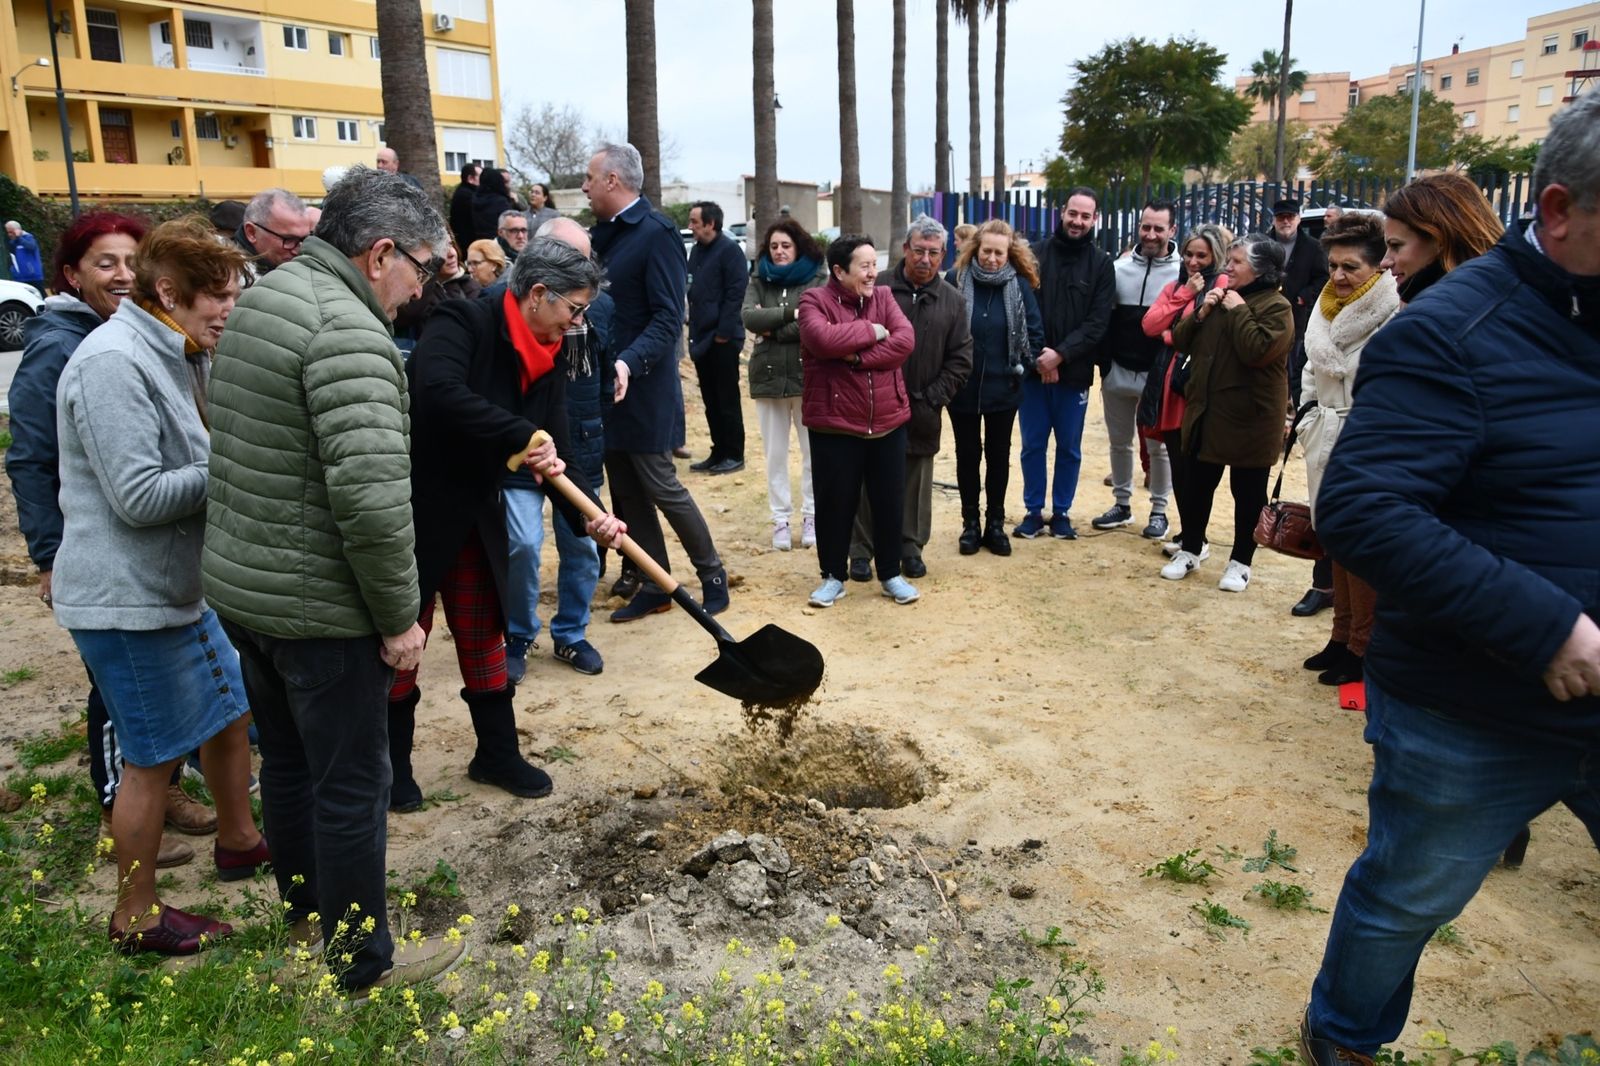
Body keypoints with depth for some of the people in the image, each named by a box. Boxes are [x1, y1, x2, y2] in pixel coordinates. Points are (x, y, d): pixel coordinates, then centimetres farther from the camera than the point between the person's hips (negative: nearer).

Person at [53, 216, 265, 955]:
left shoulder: (178, 356, 9)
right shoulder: (111, 363, -21)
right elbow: (139, 496, -25)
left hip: (181, 585, 10)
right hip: (126, 599, -9)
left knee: (229, 707, 21)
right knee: (154, 757, 3)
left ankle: (238, 839, 43)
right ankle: (137, 916, 21)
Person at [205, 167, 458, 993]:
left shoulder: (259, 300, 9)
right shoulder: (347, 329, -22)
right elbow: (370, 494, -29)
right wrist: (399, 614, -18)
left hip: (237, 584, 9)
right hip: (319, 607, -9)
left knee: (287, 762, 23)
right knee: (351, 784, 6)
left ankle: (304, 913, 42)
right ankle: (363, 960, 22)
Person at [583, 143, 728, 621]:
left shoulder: (656, 232, -13)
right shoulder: (602, 232, 11)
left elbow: (667, 318, -19)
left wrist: (630, 362, -32)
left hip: (641, 386, -8)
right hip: (605, 385, 8)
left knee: (660, 486, 0)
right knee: (626, 493, 11)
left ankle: (712, 576, 17)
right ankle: (653, 588, 22)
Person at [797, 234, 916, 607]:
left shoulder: (883, 297, 6)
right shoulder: (814, 300, -6)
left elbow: (905, 341, -10)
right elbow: (823, 339, -27)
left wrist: (856, 356, -19)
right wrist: (872, 331, -15)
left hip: (887, 423, 4)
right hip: (835, 425, -4)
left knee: (890, 501, 11)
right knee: (835, 503, 7)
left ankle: (891, 574, 26)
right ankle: (833, 575, 23)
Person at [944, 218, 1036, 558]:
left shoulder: (1020, 285, -3)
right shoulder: (956, 280, -8)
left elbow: (1035, 332, 3)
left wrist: (1023, 367, -3)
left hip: (1003, 389, 1)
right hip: (963, 388, -1)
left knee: (999, 455, 11)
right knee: (967, 454, 10)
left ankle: (995, 523, 23)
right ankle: (970, 523, 23)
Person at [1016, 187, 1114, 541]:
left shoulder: (1101, 265, 2)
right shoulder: (1036, 254, 1)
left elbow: (1097, 323, -6)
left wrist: (1060, 355, -17)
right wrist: (1038, 355, -14)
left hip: (1074, 373, 0)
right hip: (1033, 369, 0)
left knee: (1069, 449, 9)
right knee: (1032, 446, 7)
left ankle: (1061, 513, 22)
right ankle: (1033, 512, 20)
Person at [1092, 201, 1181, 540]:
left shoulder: (1182, 272, -6)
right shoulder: (1119, 268, 3)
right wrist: (1104, 367, 3)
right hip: (1118, 374, 3)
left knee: (1158, 446, 6)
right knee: (1120, 443, 13)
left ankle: (1159, 511, 18)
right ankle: (1122, 504, 27)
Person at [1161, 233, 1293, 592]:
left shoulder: (1275, 307, -11)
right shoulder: (1221, 297, 13)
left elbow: (1257, 351, -27)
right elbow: (1181, 340, 9)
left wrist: (1238, 311, -19)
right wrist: (1200, 313, -7)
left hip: (1250, 418, -7)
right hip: (1205, 412, 7)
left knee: (1248, 493, 6)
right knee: (1196, 486, 13)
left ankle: (1240, 562, 18)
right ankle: (1189, 551, 27)